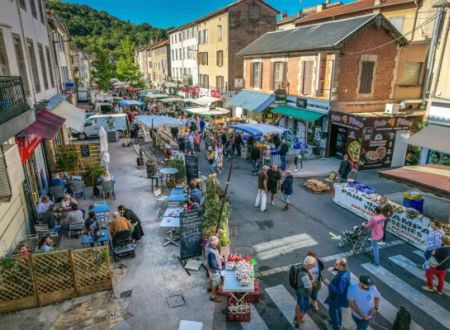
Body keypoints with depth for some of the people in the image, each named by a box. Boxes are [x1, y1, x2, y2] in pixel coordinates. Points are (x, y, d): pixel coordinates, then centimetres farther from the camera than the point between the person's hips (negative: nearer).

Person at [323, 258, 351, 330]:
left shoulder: (343, 277, -41)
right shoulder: (345, 270, -14)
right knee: (338, 309, 32)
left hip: (336, 298, -9)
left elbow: (339, 290, -37)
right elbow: (338, 268, 9)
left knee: (332, 312, 15)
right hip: (340, 296, 9)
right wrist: (333, 268, -9)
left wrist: (329, 284, -32)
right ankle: (339, 323, 55)